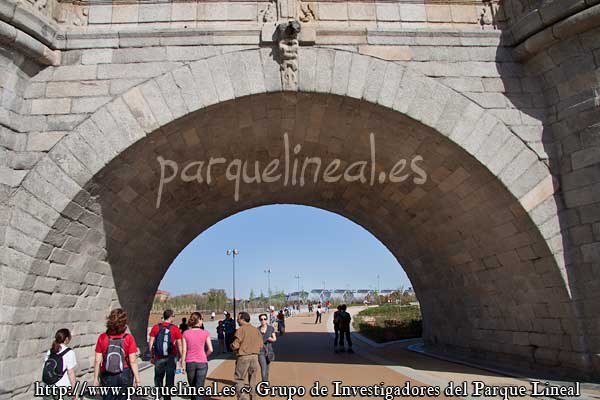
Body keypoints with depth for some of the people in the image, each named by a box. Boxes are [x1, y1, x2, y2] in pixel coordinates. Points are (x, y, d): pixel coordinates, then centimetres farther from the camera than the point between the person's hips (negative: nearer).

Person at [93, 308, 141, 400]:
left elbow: (98, 361, -3)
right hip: (125, 375, -1)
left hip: (107, 376, 1)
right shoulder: (128, 338, -11)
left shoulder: (102, 338, -6)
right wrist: (137, 379, -3)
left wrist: (96, 378, 7)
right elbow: (133, 361, -11)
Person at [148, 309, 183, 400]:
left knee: (158, 378, 19)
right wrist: (182, 358, 2)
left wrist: (152, 356, 10)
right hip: (171, 358, -2)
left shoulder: (155, 327, -2)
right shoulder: (175, 329, -8)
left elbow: (150, 343, -1)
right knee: (169, 380, 10)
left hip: (159, 358, 2)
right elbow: (179, 345, -7)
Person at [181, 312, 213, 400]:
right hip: (202, 363, -2)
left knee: (192, 386, 20)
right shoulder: (205, 333, -8)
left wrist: (183, 364, 7)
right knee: (199, 387, 1)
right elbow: (210, 349, -8)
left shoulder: (186, 333, -3)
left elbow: (184, 350, -2)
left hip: (190, 362, 2)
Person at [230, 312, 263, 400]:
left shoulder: (240, 330, -11)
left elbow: (235, 345, -14)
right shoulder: (256, 330, 6)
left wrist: (232, 345, 7)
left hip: (243, 357, -5)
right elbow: (261, 346, 6)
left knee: (240, 380, 4)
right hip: (255, 357, 5)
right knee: (253, 380, 15)